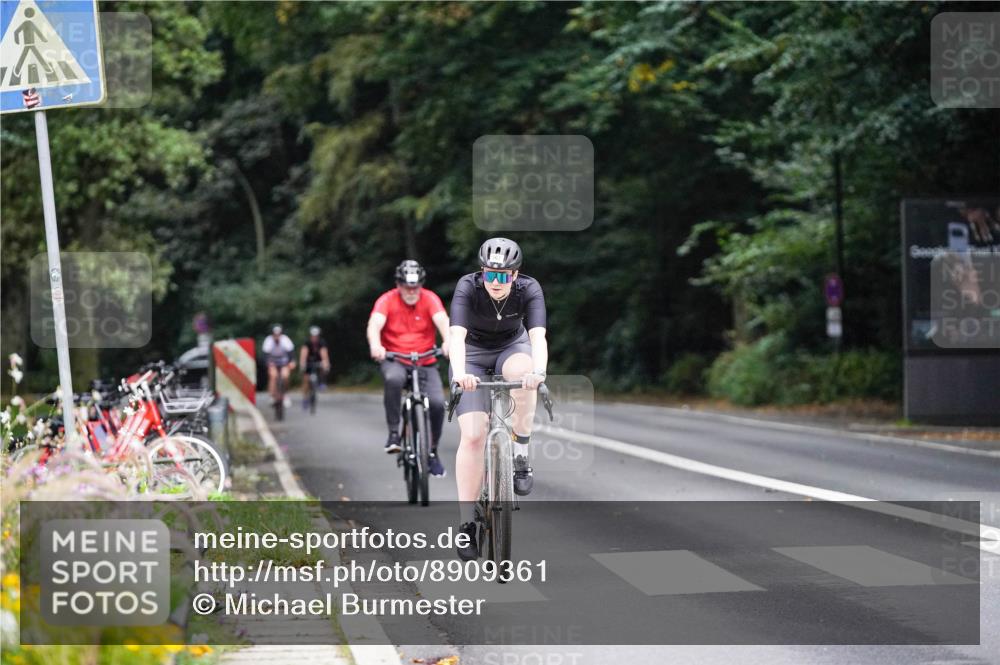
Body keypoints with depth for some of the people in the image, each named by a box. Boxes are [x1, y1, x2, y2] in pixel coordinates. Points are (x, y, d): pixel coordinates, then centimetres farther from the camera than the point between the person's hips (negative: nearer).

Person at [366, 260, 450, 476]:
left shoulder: (430, 299, -6)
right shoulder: (387, 300, -9)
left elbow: (442, 320, -23)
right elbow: (375, 324, -24)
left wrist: (448, 341, -45)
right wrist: (375, 346, -46)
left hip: (425, 362, 2)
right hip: (394, 360, -2)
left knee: (437, 402, -18)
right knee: (394, 379, -37)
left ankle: (433, 452, 3)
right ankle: (393, 433, -25)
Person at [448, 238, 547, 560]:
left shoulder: (529, 290, -25)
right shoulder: (467, 288, -28)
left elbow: (538, 335, -38)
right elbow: (457, 335, -41)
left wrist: (539, 370, -58)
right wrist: (459, 373, -60)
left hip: (512, 347, 1)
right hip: (473, 353, -1)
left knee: (523, 372, -37)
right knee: (473, 436, -15)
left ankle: (520, 456, -22)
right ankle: (466, 522, -9)